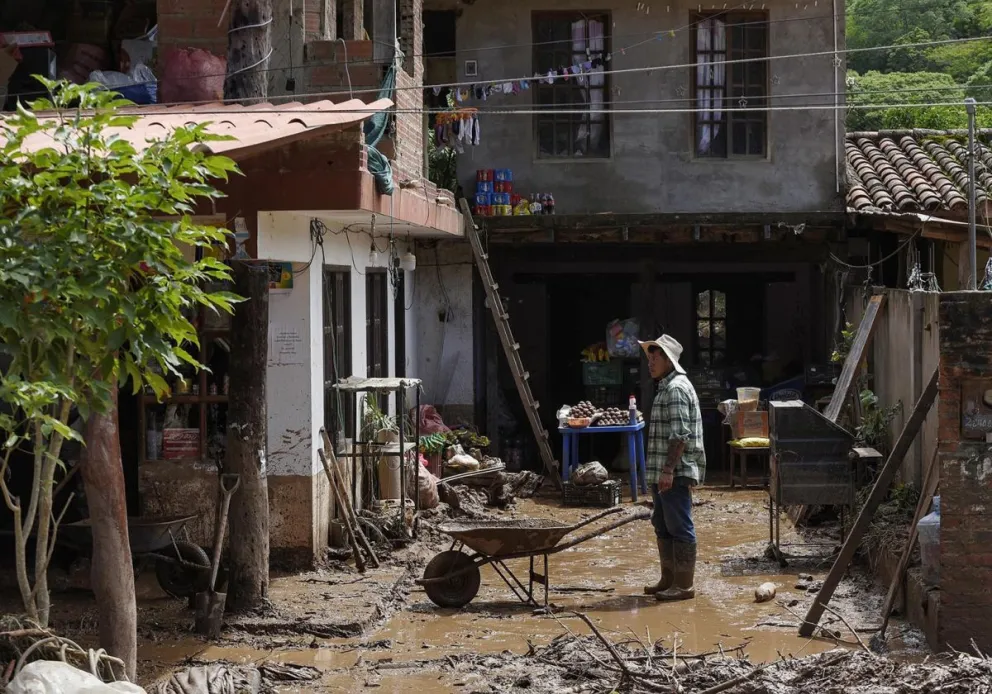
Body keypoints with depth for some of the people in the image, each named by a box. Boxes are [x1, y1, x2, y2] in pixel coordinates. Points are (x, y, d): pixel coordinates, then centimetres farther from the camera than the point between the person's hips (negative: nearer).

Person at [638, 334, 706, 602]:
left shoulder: (676, 389, -14)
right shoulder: (667, 387, 19)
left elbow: (680, 435, -21)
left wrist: (669, 469, -24)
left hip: (676, 474, -11)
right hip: (664, 473, 11)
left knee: (680, 528, -5)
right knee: (663, 526, 17)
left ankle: (684, 585, -1)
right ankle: (669, 579, 25)